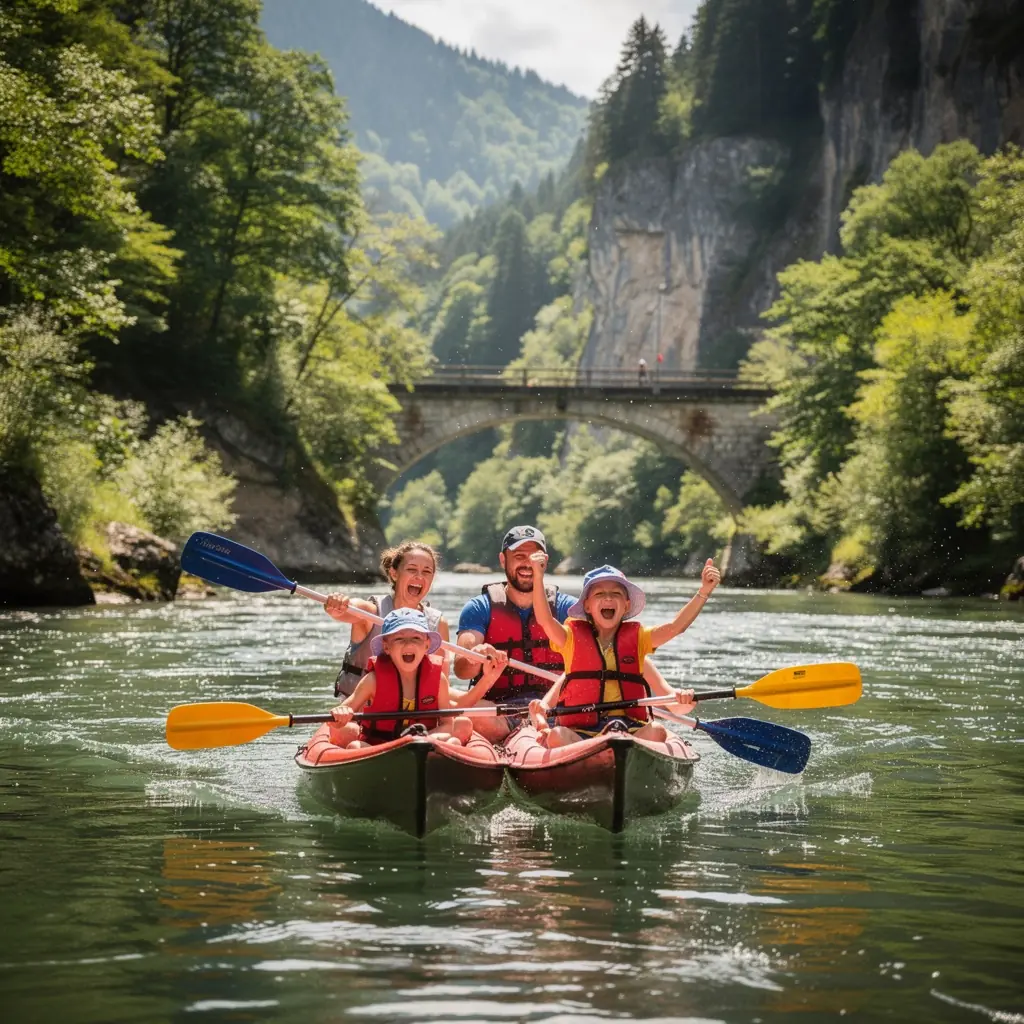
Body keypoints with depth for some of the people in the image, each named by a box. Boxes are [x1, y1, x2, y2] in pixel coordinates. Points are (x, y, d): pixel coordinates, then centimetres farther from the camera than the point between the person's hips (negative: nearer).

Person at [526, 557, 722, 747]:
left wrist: (703, 592, -9)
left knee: (656, 731, -29)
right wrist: (538, 576, -22)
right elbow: (545, 620, -8)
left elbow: (675, 627, 3)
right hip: (581, 731, -2)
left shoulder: (636, 637, 15)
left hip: (630, 729, 2)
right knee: (557, 736, -32)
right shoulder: (573, 637, 9)